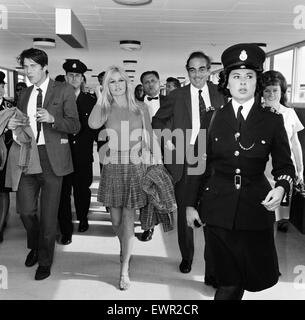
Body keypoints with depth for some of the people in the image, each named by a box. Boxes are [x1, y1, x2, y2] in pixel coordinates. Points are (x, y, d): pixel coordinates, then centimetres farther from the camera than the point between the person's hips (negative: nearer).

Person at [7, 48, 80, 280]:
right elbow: (22, 127, 20)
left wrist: (52, 118, -22)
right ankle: (35, 246, 36)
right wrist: (13, 126, -3)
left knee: (48, 213, 3)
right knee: (26, 210, 5)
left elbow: (75, 126, -6)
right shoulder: (25, 94, 16)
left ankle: (45, 261, 23)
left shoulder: (64, 91, -1)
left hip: (52, 158, -4)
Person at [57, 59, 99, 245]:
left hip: (84, 155, 1)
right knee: (63, 191, 0)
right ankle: (66, 229, 11)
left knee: (83, 189, 13)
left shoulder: (91, 101, 6)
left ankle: (83, 218, 38)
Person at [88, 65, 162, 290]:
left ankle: (124, 271, 9)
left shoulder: (140, 109, 3)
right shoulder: (106, 109, 3)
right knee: (116, 220, 12)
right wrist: (102, 94, -11)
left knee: (128, 221, 0)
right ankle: (125, 250, 42)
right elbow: (93, 124, -20)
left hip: (134, 168, -1)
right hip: (112, 169, 1)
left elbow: (150, 139, 7)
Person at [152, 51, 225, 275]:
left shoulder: (220, 95, 4)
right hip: (183, 160, 1)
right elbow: (158, 120, 14)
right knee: (184, 213, 13)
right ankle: (186, 257, 35)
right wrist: (165, 139, -1)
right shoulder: (177, 96, 3)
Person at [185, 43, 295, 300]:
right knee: (228, 282, 6)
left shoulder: (272, 120, 2)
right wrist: (191, 204, 2)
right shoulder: (213, 117, 3)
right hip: (217, 208, 0)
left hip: (256, 207, 1)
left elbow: (284, 165, 7)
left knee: (258, 276, 8)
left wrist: (282, 187, -15)